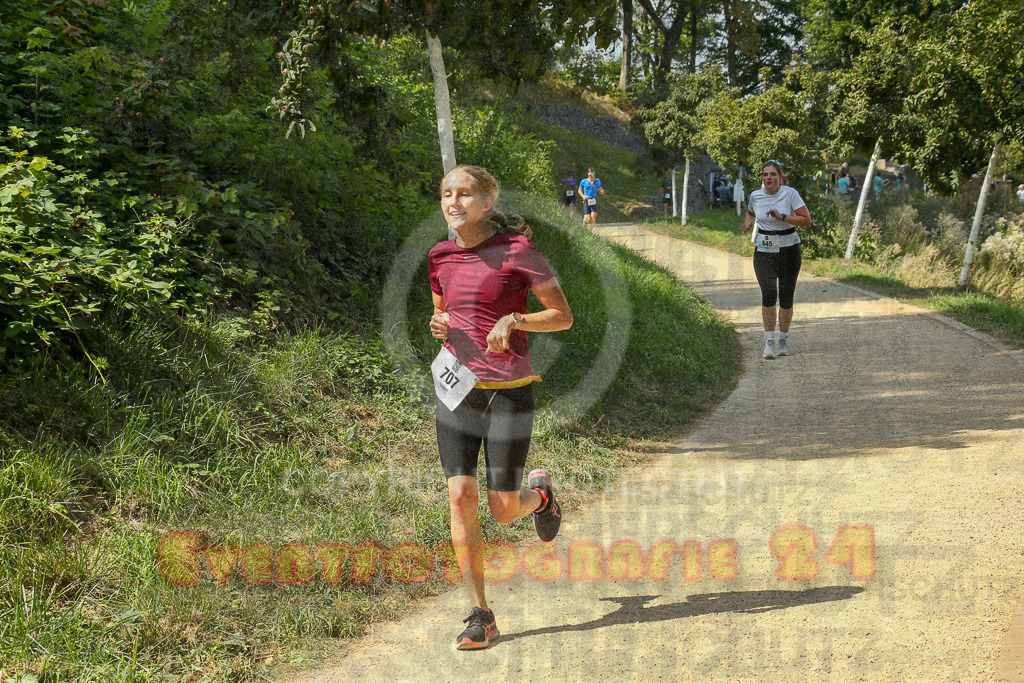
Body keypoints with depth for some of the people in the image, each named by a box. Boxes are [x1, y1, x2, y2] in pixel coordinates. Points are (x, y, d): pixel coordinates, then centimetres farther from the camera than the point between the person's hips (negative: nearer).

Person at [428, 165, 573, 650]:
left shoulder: (517, 249, -7)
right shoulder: (441, 257, 7)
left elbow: (564, 316, -4)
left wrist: (512, 321, -19)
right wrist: (438, 326, -1)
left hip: (508, 390, -4)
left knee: (504, 511, -1)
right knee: (460, 495, -9)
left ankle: (540, 494, 37)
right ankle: (480, 616, 0)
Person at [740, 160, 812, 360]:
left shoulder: (790, 194, -7)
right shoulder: (755, 196, 3)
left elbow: (806, 220, -9)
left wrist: (782, 217, -19)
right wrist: (748, 222, 3)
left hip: (788, 250, -1)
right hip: (764, 251, 1)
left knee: (786, 296, 3)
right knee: (769, 292, -17)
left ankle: (783, 341, 21)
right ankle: (769, 342, -11)